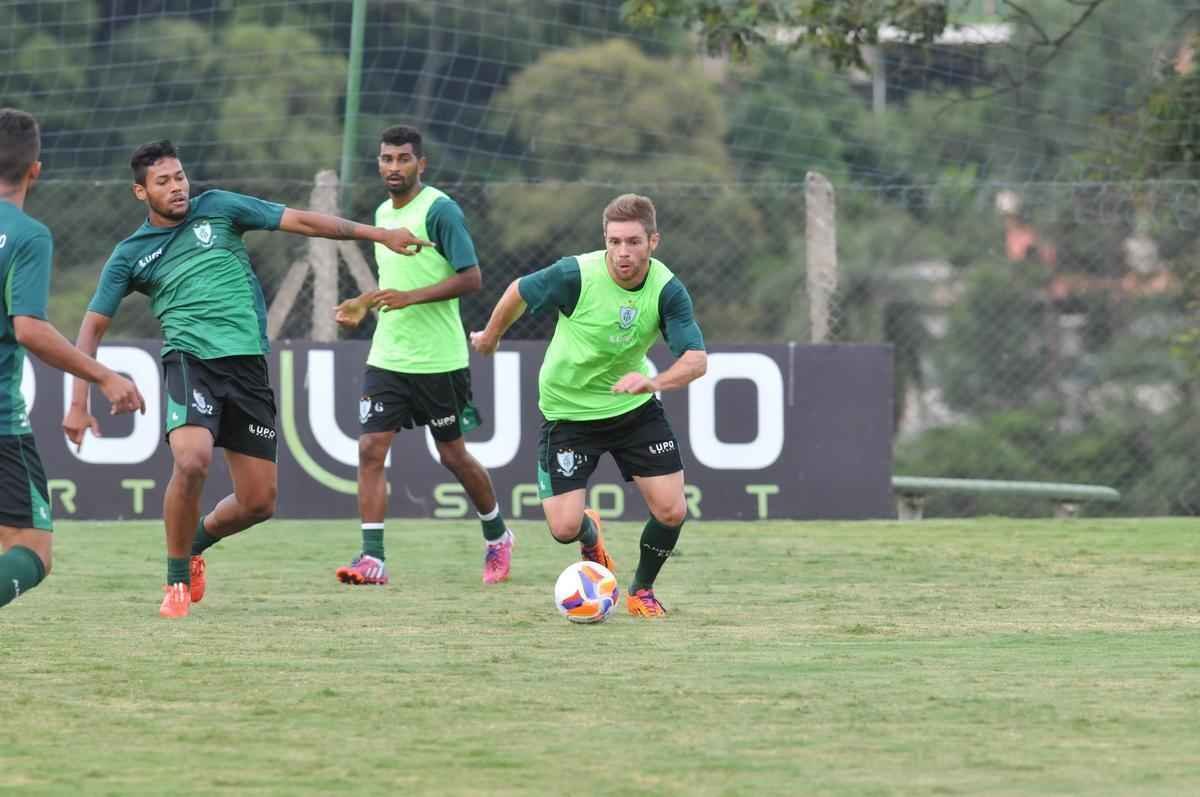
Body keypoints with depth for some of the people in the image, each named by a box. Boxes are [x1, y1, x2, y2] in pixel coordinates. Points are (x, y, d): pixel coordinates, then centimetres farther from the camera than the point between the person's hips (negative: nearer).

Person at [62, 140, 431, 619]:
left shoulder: (218, 209, 10)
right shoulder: (130, 256, 8)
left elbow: (303, 222, 10)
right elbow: (94, 325, 11)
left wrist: (379, 235, 9)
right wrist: (78, 402, 1)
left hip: (248, 364, 3)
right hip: (190, 359, -3)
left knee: (259, 502, 1)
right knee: (191, 462, -30)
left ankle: (195, 543, 34)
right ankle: (178, 581, -9)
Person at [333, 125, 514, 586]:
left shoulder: (440, 210, -12)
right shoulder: (383, 213, 12)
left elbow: (471, 278, -17)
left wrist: (409, 298, -24)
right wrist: (362, 305, 11)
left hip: (438, 359, -6)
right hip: (387, 357, 6)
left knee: (453, 454, 7)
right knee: (371, 449, -8)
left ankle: (497, 537, 30)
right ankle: (372, 559, -11)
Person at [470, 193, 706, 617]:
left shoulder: (667, 290, -19)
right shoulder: (575, 275, -26)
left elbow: (696, 359, -26)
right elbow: (519, 292, -7)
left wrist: (654, 381, -47)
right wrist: (491, 336, 11)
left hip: (633, 403, 2)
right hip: (568, 407, -2)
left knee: (671, 511, -8)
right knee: (564, 528, -9)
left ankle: (641, 590, 22)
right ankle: (591, 533, 31)